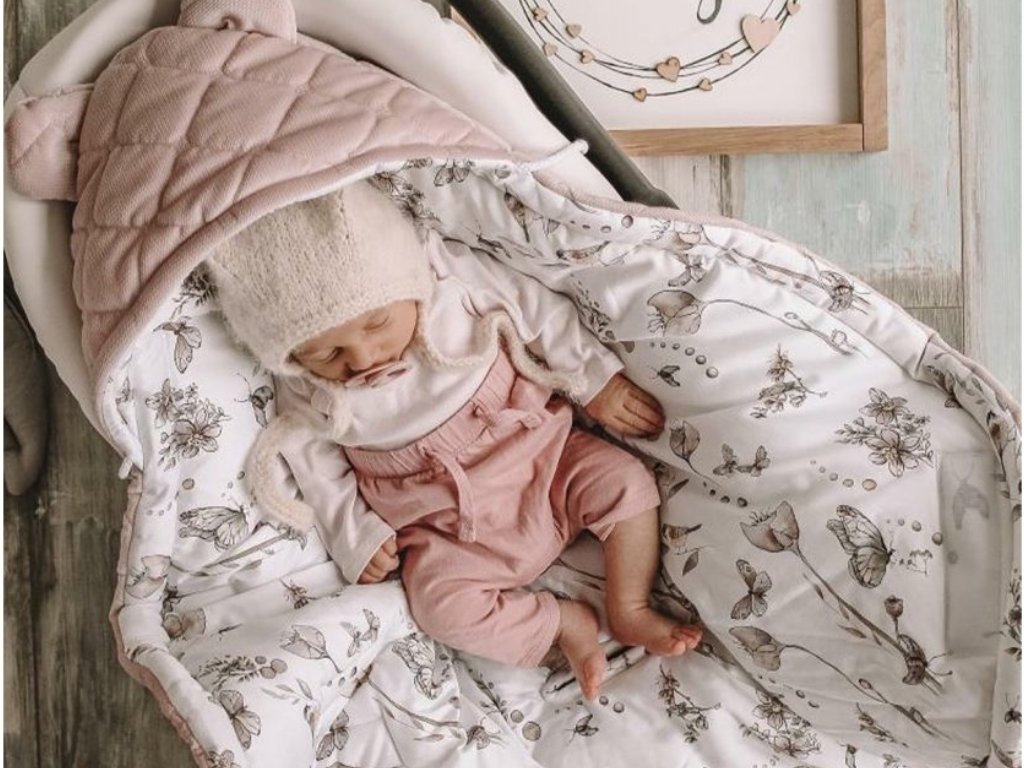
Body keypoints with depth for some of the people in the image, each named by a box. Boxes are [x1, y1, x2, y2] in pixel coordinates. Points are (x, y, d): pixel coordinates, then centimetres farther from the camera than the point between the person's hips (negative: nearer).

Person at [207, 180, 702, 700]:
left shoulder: (454, 276, -16)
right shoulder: (306, 394, -13)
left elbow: (541, 312, -4)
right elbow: (316, 464, 2)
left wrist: (597, 380, -3)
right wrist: (354, 535, -5)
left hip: (540, 449, 1)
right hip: (448, 526, 0)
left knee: (626, 482, -14)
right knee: (439, 602, -22)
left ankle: (629, 611, 2)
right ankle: (561, 624, -4)